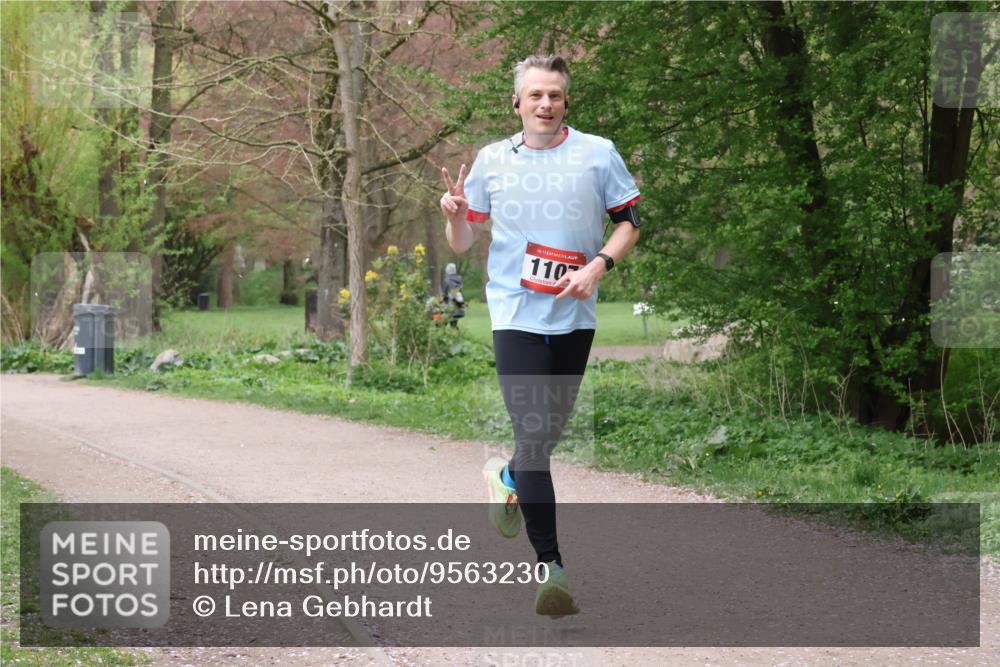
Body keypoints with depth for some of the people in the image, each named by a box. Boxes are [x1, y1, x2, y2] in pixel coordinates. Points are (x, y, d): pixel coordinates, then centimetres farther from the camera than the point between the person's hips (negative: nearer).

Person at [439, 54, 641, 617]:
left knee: (553, 429, 12)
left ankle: (507, 478, 47)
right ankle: (551, 566, -11)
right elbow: (464, 242, 10)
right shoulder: (492, 160, 5)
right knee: (534, 433, -12)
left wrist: (598, 265, -11)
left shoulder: (598, 153, 2)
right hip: (516, 313, -1)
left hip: (575, 316, 2)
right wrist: (456, 215, -12)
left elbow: (631, 221, 6)